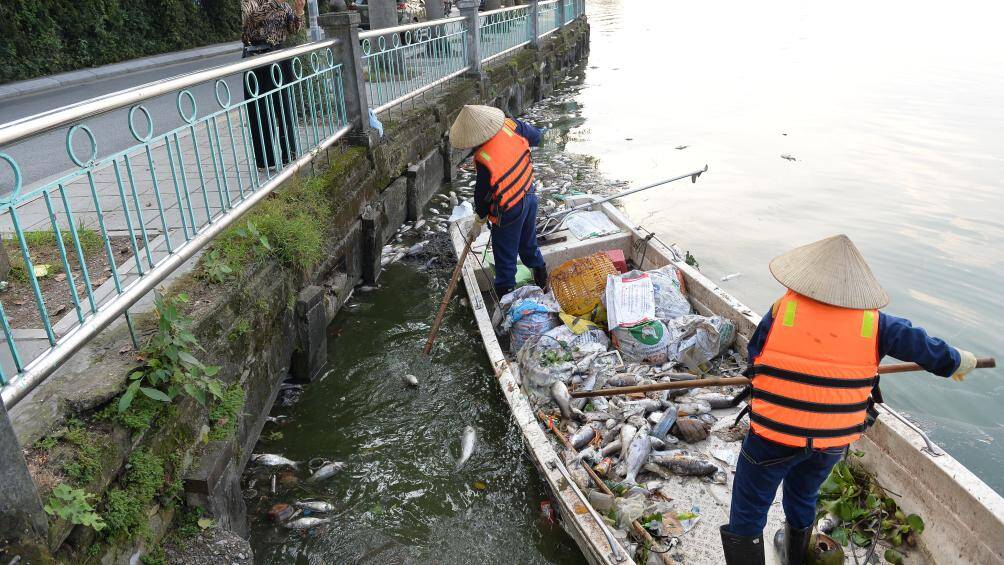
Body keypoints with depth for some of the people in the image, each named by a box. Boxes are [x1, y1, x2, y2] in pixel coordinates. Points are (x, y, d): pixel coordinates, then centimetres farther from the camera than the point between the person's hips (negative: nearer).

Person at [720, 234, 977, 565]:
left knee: (747, 513, 9)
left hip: (774, 432, -4)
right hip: (833, 439, 5)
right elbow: (921, 345, 5)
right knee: (803, 498, 31)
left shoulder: (782, 310, -12)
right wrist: (956, 362, 28)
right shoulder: (872, 321, -5)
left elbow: (754, 356, 0)